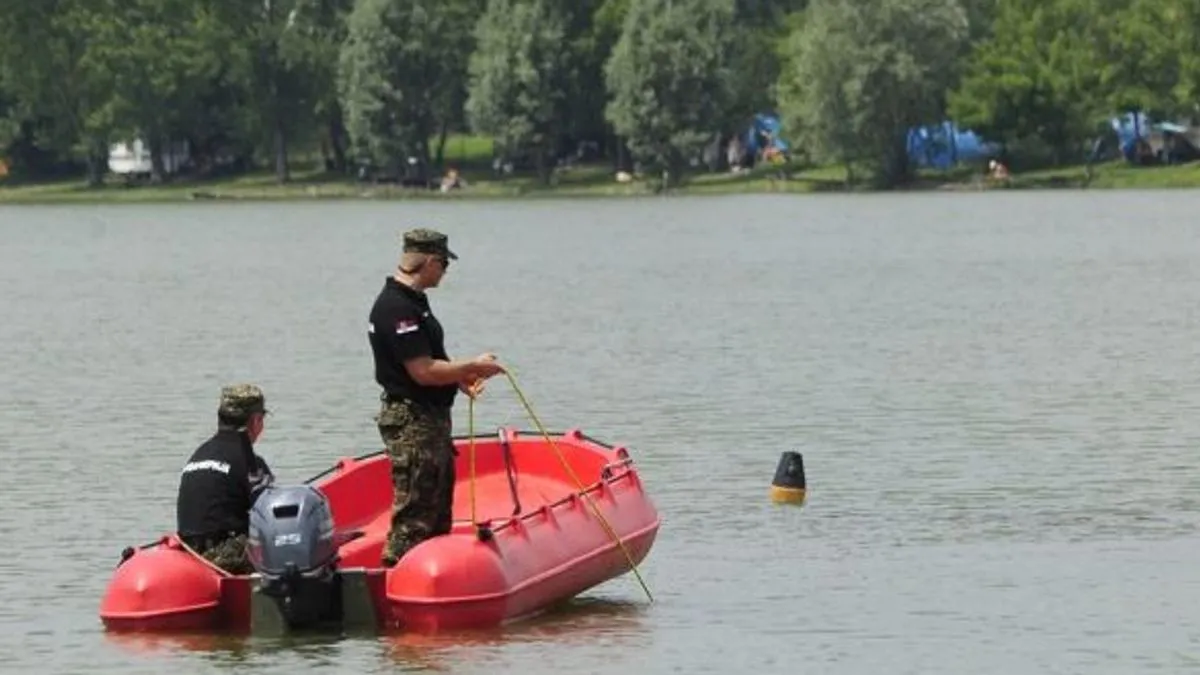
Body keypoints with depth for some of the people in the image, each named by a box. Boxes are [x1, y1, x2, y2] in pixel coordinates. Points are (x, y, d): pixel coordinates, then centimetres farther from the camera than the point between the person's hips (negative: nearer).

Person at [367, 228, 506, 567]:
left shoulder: (412, 301, 13)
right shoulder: (397, 308, -20)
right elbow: (423, 372, -23)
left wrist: (461, 378, 7)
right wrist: (472, 366, -12)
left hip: (432, 418, 11)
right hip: (411, 421, -11)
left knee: (439, 510, 18)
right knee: (414, 513, -9)